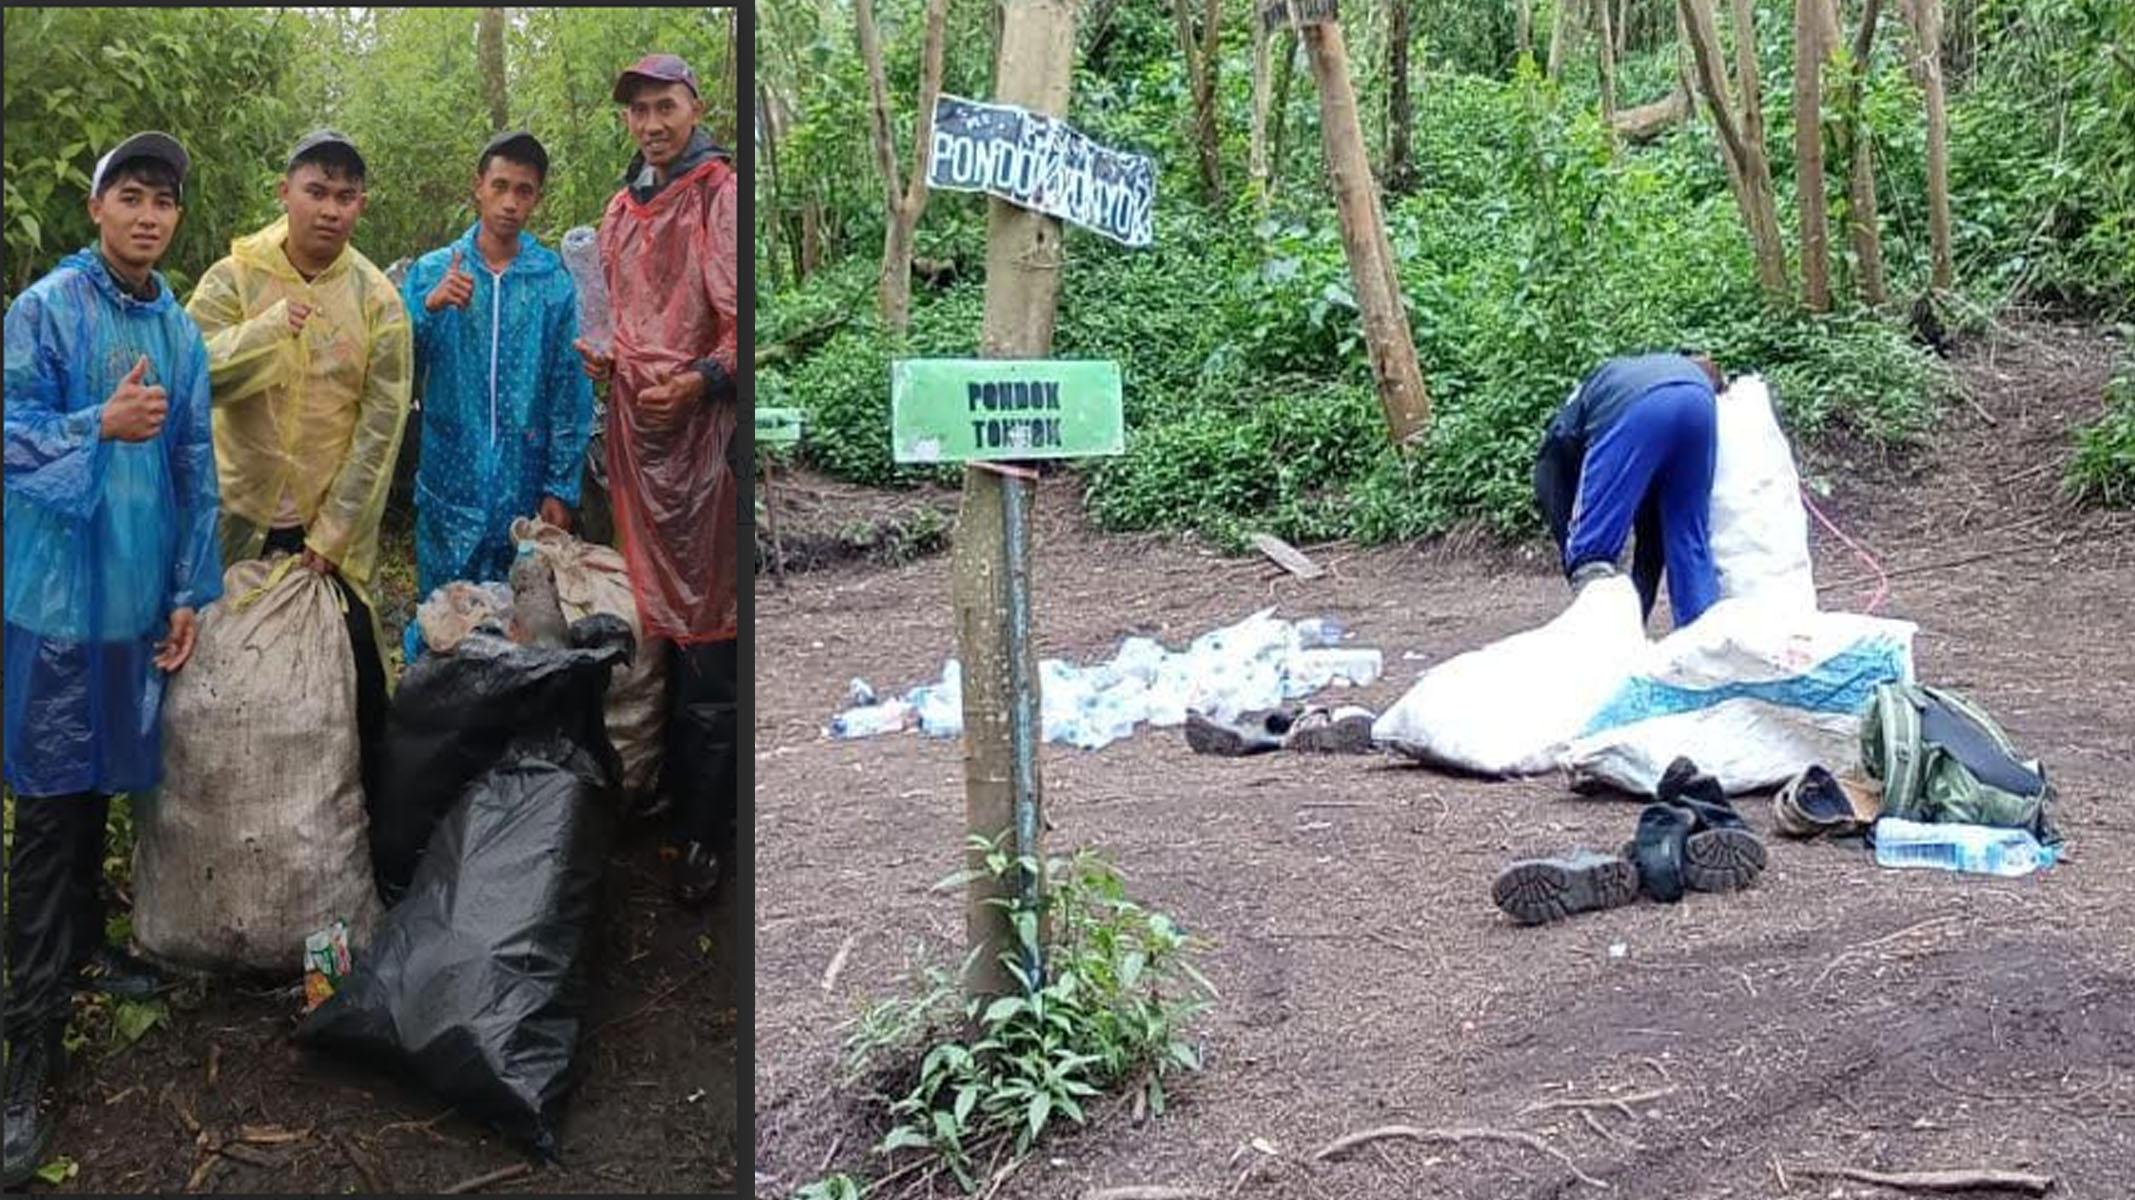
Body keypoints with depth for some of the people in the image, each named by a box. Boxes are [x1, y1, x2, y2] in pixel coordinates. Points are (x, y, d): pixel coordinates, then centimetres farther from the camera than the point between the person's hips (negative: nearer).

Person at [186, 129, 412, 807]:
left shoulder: (377, 299, -2)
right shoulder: (234, 279, -2)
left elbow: (380, 425, -5)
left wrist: (333, 534, -10)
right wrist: (271, 326, -28)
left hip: (334, 533, 0)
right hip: (240, 521, 1)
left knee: (356, 683, 2)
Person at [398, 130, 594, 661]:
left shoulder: (555, 281, 0)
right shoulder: (432, 272, 1)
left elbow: (570, 393, 1)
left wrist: (560, 489, -2)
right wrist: (429, 308, -19)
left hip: (524, 487, 0)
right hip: (451, 484, 0)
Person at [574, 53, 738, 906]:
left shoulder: (720, 196, -7)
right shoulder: (622, 208, 16)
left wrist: (704, 377, -25)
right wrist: (600, 355, 8)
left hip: (702, 426, -7)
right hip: (637, 421, 7)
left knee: (707, 640, -5)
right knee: (657, 614, 14)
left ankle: (707, 832, 2)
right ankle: (671, 789, 26)